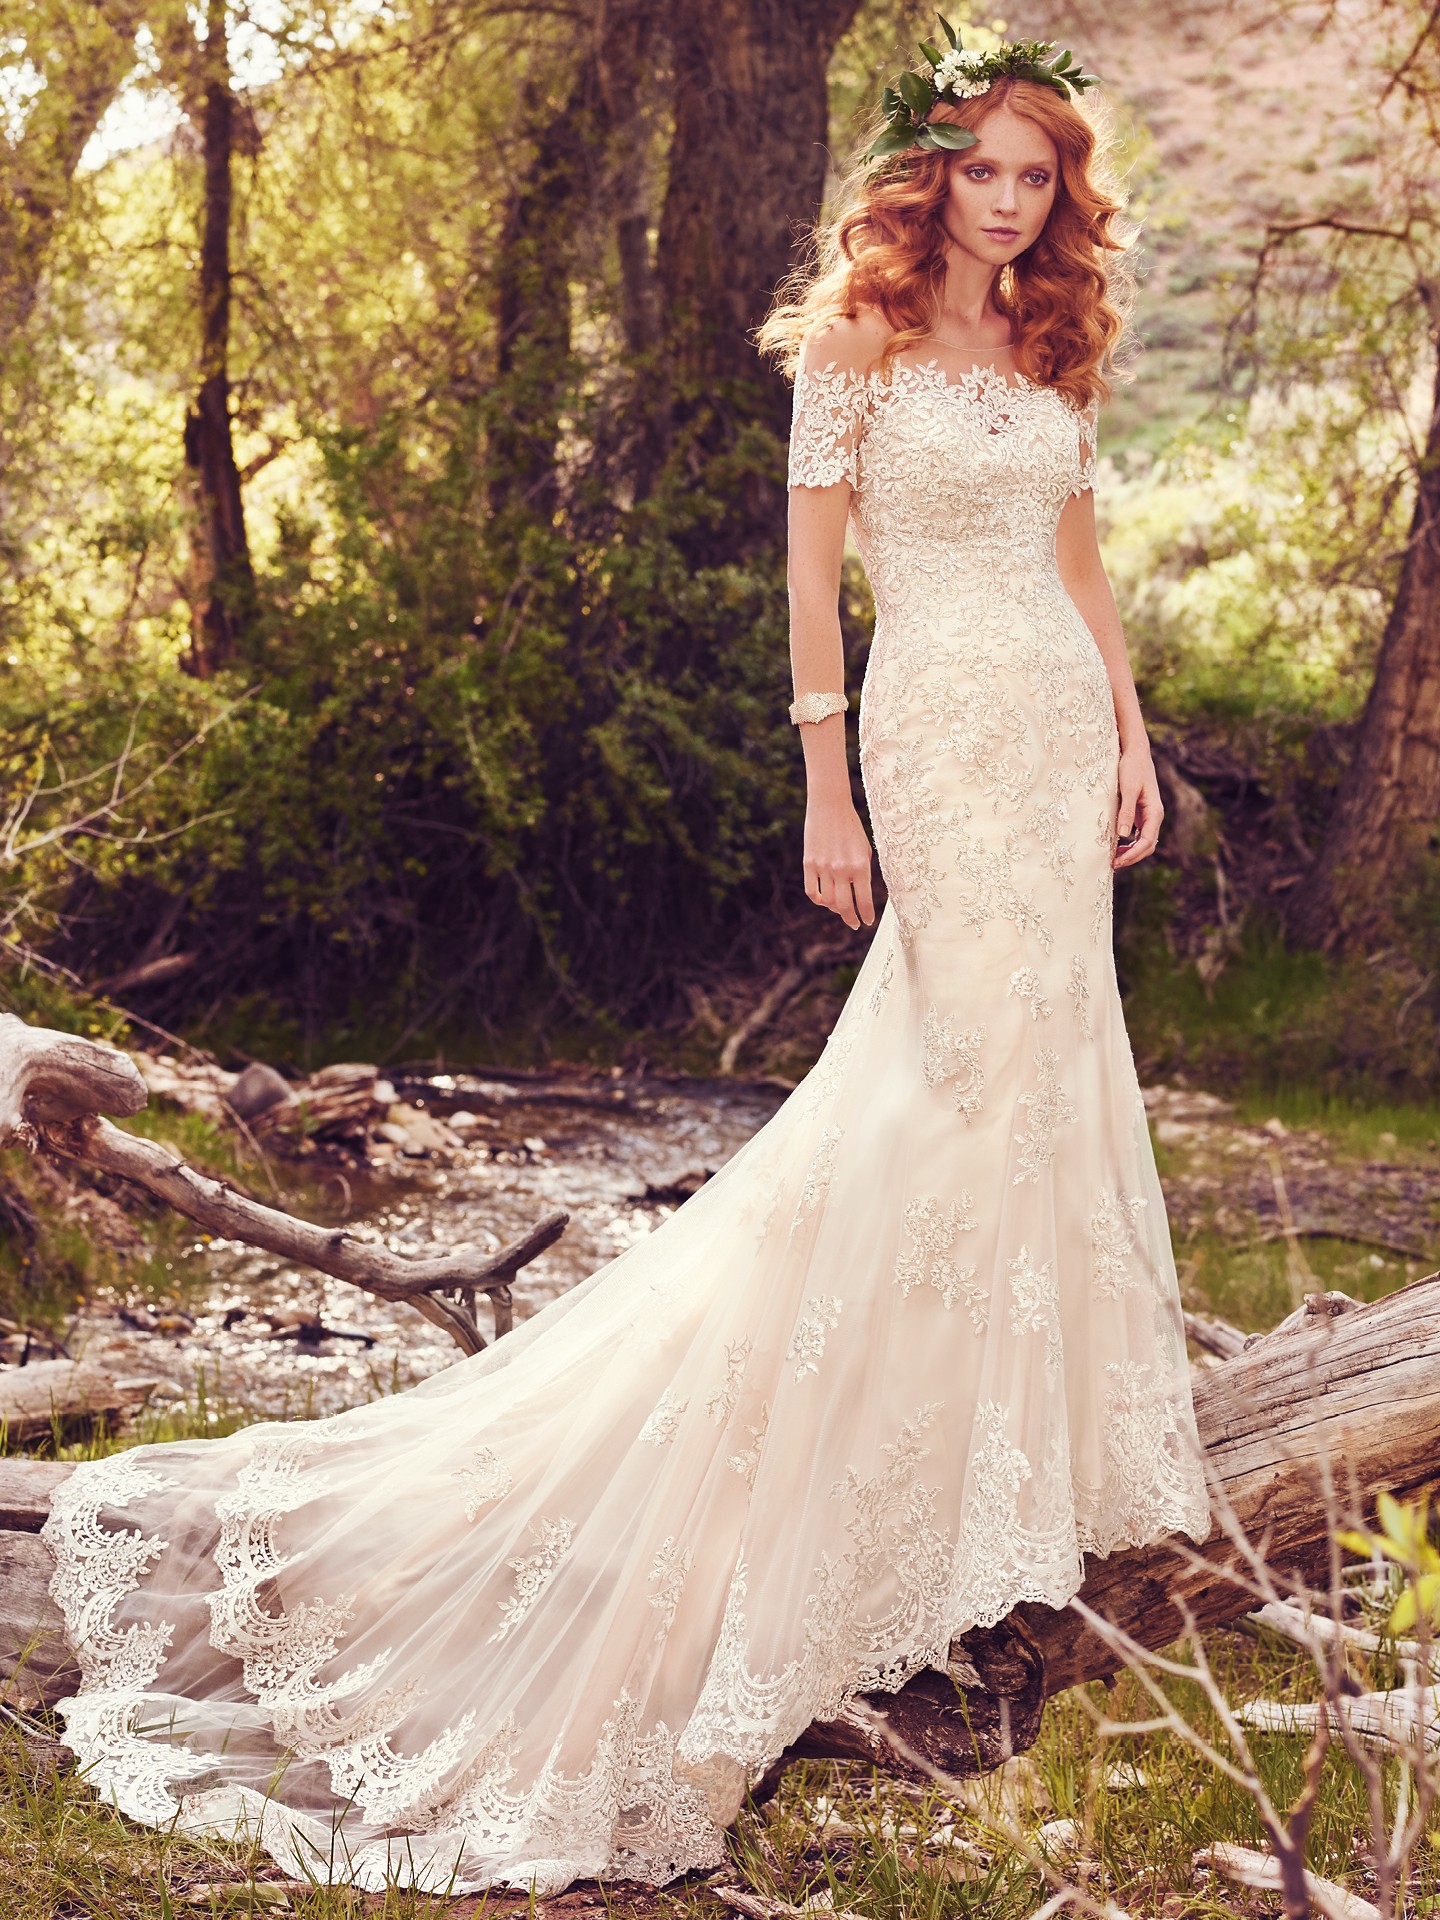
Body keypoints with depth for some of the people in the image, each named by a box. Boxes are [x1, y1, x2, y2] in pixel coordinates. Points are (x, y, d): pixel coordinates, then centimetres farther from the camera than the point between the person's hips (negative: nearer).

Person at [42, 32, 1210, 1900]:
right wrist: (827, 789, -12)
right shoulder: (858, 343, -6)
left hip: (1059, 723, 7)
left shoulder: (1051, 354, 13)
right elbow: (813, 565, -8)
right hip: (946, 723, -7)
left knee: (1052, 1063, 10)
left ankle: (1040, 1439, 24)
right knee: (975, 1067, -5)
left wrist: (1133, 735, 11)